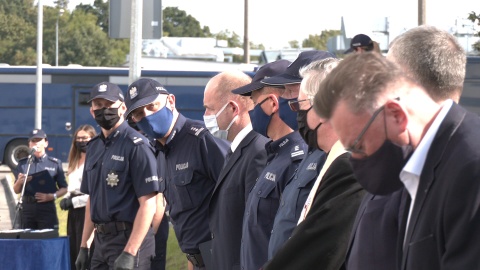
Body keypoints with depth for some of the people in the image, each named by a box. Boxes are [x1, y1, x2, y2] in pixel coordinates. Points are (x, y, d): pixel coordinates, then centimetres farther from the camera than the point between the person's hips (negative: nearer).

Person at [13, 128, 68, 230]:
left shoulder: (55, 163, 8)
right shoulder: (23, 164, 14)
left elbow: (64, 189, 6)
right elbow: (16, 190, 13)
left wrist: (51, 196, -12)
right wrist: (19, 182, -9)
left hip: (47, 207, -2)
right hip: (27, 207, 2)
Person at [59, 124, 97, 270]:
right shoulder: (75, 162, 19)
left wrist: (74, 201, -13)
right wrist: (66, 199, 4)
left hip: (88, 211, -9)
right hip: (74, 212, 9)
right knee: (73, 251, 8)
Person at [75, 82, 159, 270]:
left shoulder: (136, 146, -10)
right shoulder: (94, 147, 14)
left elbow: (148, 204, -16)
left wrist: (130, 253, -21)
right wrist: (83, 246, 15)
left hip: (128, 239, -8)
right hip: (101, 240, 8)